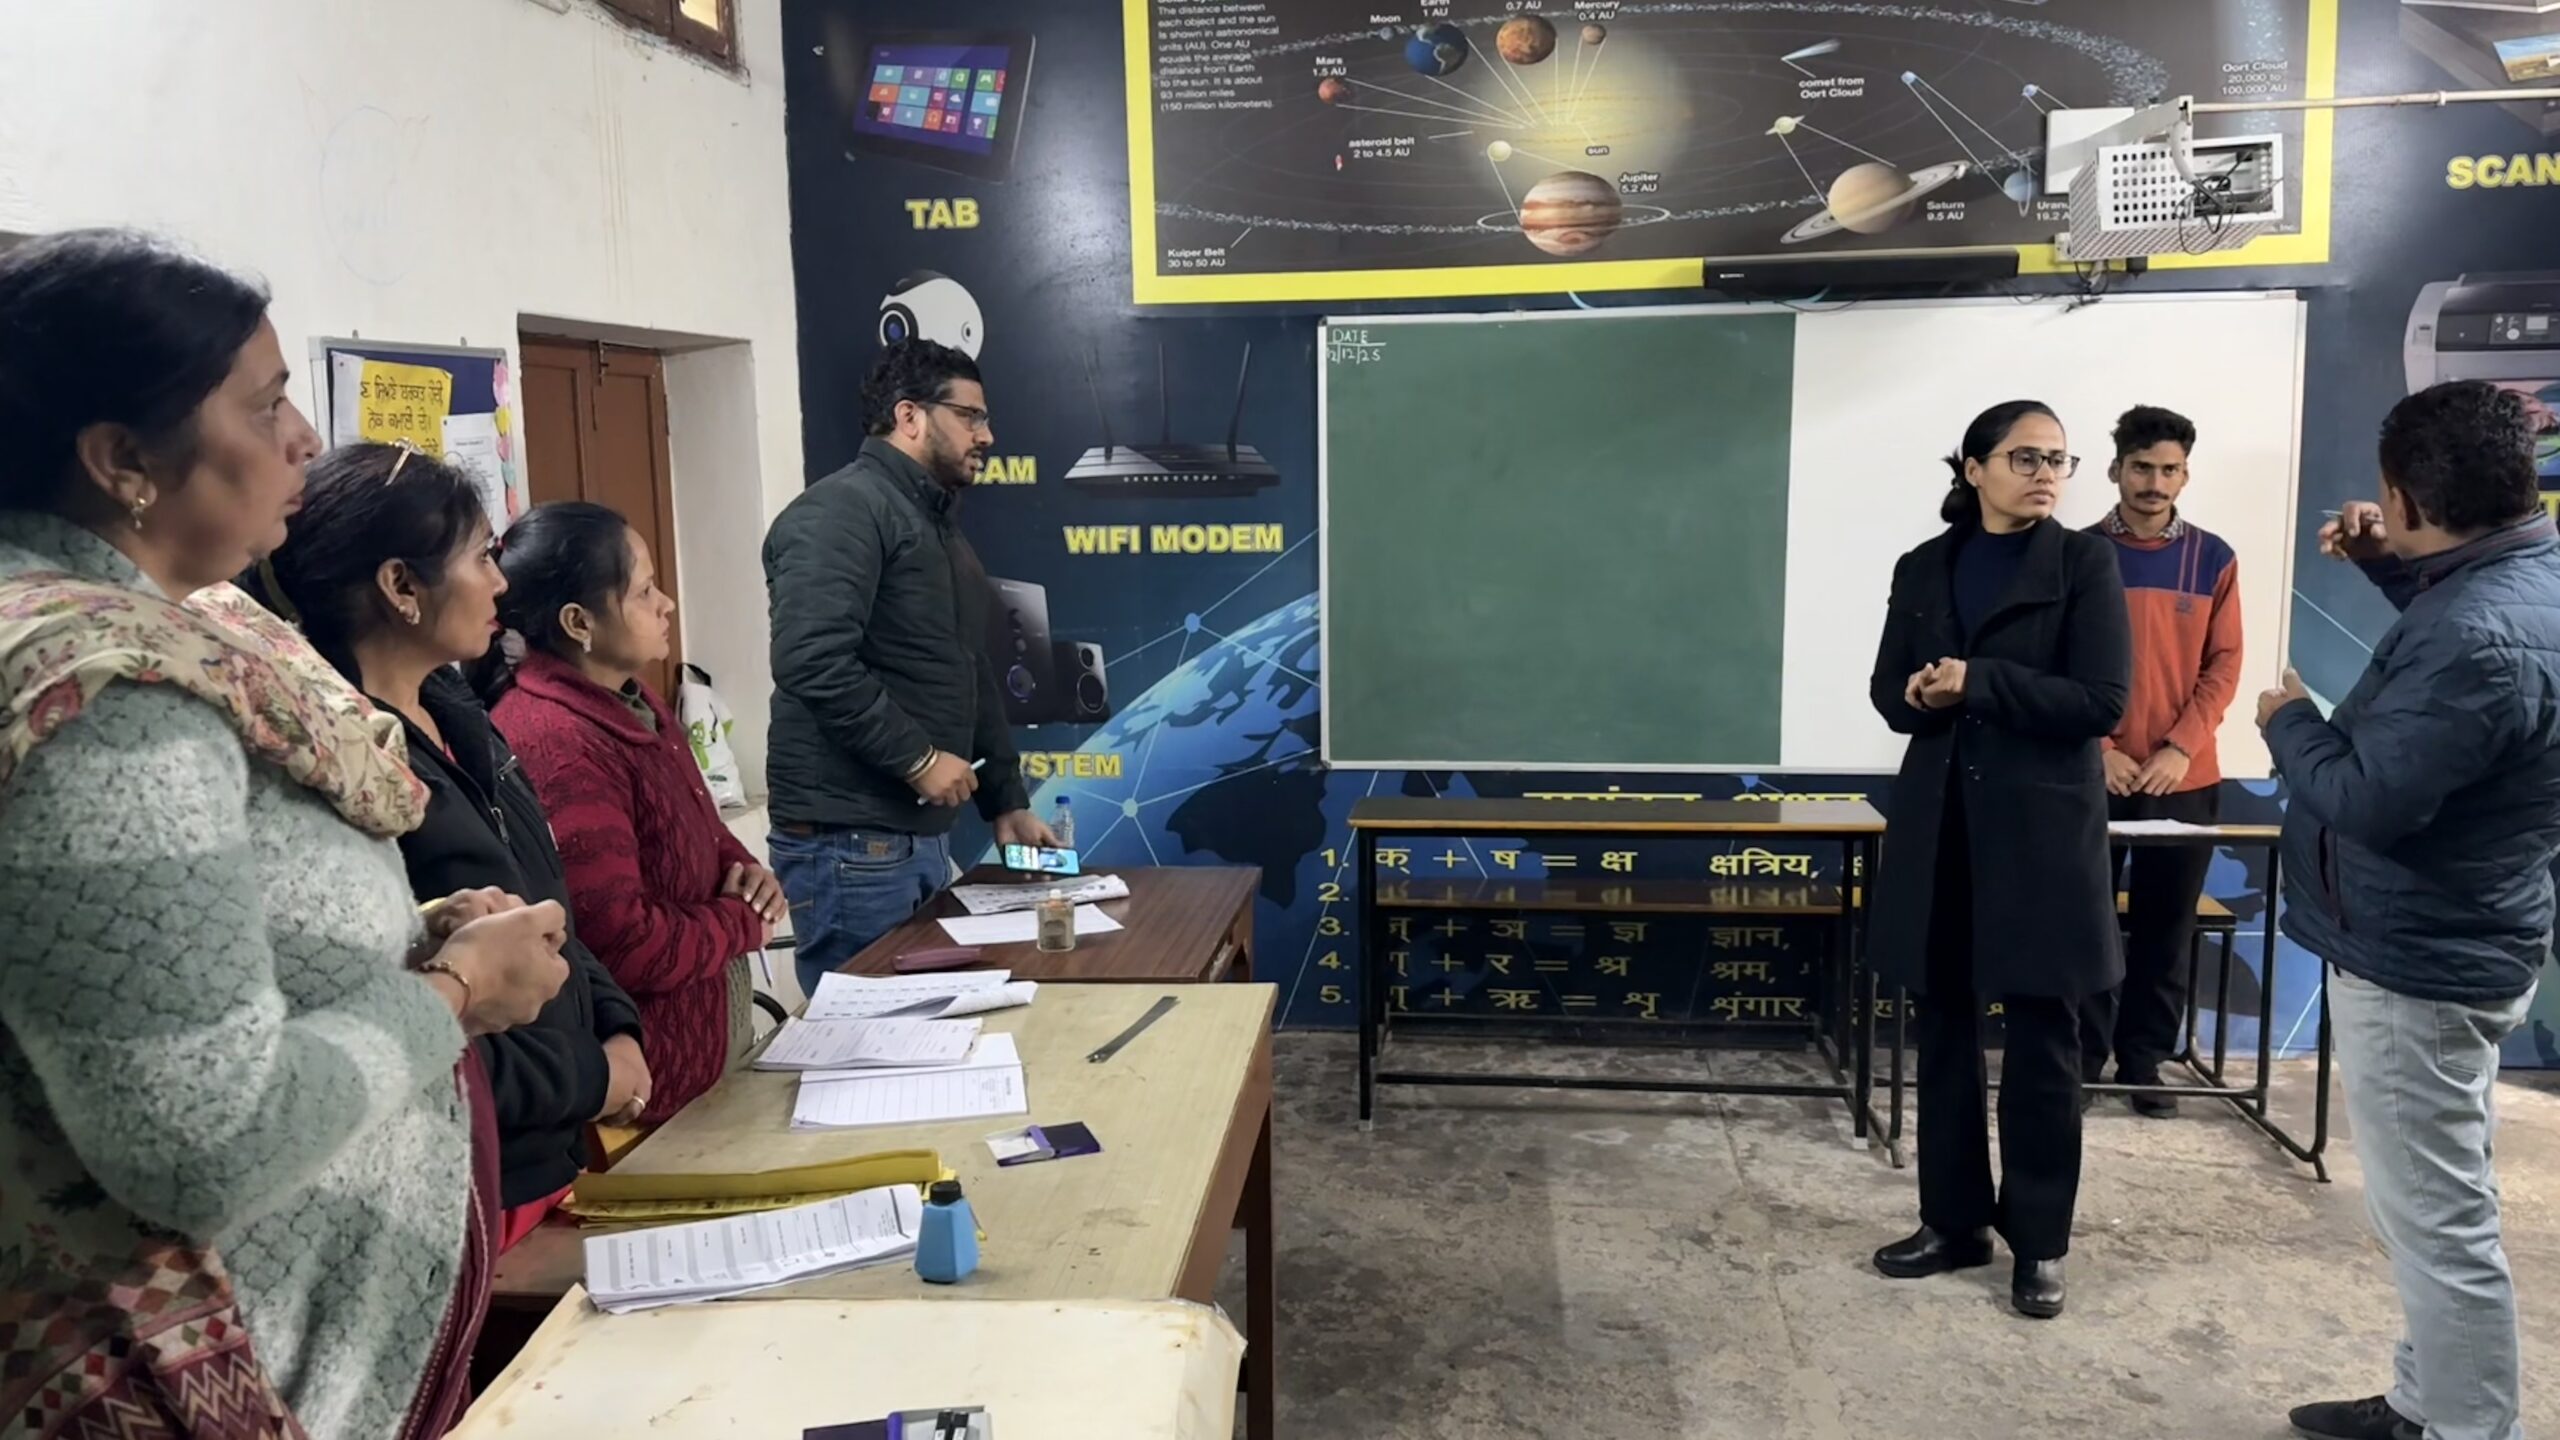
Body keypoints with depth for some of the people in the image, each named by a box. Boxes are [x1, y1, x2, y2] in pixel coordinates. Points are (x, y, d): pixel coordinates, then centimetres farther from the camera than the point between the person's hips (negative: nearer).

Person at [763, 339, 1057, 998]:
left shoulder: (942, 526, 20)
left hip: (923, 834, 10)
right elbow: (814, 663, -25)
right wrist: (918, 759, -19)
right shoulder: (840, 511, -12)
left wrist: (1006, 802, 21)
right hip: (850, 843, -10)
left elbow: (972, 679, 24)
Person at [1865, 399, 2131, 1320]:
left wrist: (1978, 683, -16)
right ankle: (1955, 1220, 22)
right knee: (1945, 1029, 9)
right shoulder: (1922, 569, 9)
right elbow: (1887, 691, 9)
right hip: (1939, 827, 4)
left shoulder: (2083, 562, -2)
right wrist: (1917, 696, -13)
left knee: (2041, 1039, 2)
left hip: (2043, 831, -4)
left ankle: (2039, 1241, 16)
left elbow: (2102, 701, -11)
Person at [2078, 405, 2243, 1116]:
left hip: (2184, 778, 1)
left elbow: (2223, 666, 2)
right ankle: (2082, 1058, 12)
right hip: (2096, 774, -1)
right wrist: (2100, 751, -10)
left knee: (2167, 925, 7)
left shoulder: (2213, 559, 4)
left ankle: (2145, 1059, 19)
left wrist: (2179, 748, -9)